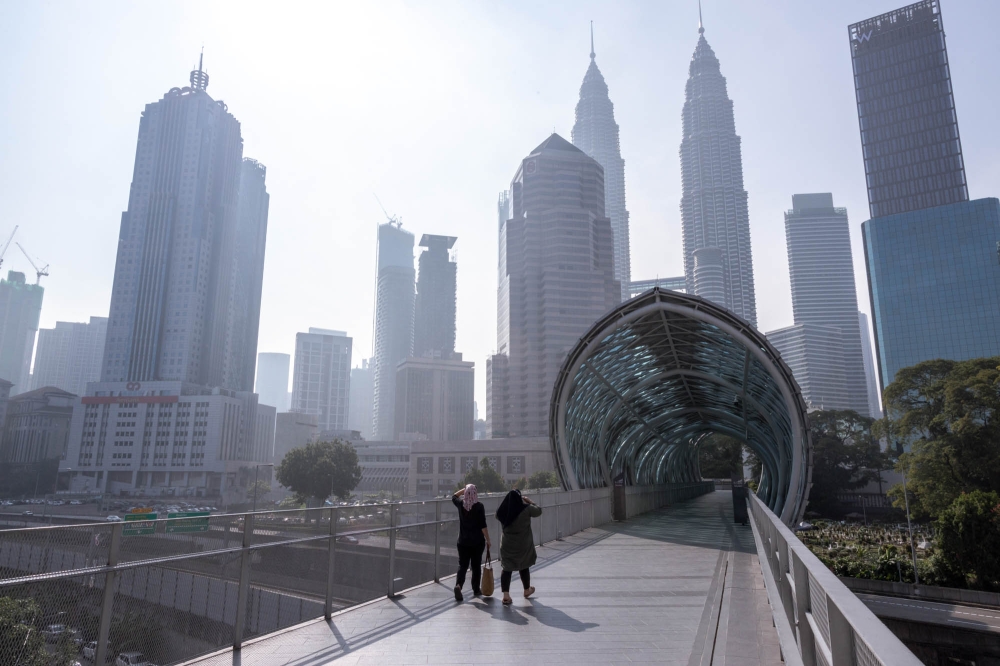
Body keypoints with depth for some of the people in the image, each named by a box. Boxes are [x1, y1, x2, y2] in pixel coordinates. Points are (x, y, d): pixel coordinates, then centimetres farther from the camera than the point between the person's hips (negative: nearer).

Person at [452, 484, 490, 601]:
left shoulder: (461, 503, -2)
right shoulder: (479, 506, -13)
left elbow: (454, 496, 23)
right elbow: (483, 525, -14)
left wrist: (464, 489, 17)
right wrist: (488, 540, -6)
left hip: (463, 541, 2)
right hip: (477, 541, -2)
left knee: (462, 565, 4)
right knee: (476, 565, 12)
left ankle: (458, 585, -19)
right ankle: (476, 589, 22)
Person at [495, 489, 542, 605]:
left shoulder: (503, 511, -6)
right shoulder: (526, 509, -15)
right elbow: (538, 511, 2)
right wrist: (529, 501, 13)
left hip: (507, 544, 2)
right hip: (523, 544, -1)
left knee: (507, 569, 6)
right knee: (524, 567, 16)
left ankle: (506, 595, -4)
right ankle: (527, 590, 35)